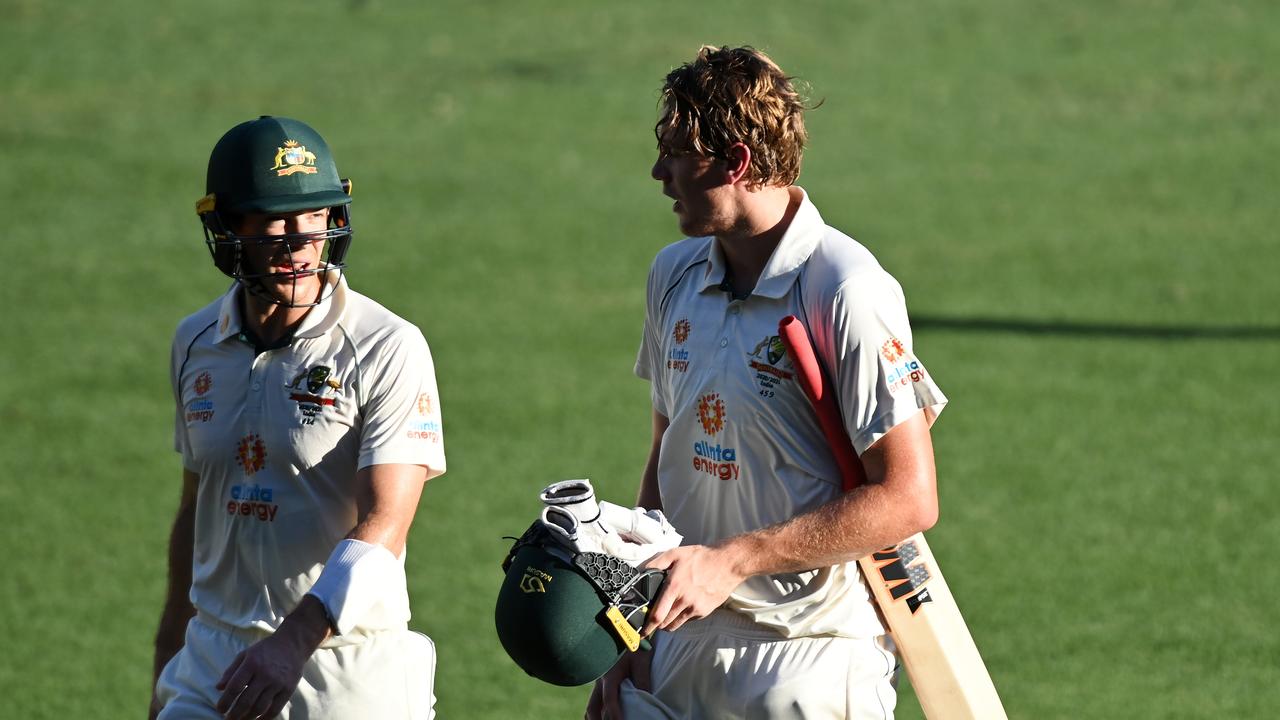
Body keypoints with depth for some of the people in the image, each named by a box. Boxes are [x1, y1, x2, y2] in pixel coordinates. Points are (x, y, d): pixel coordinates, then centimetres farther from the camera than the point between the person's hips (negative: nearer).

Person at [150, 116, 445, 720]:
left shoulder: (388, 350, -11)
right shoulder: (197, 345, 7)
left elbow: (382, 529, -19)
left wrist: (294, 640, -32)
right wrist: (168, 662, 21)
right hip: (214, 664, 4)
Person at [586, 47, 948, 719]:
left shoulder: (847, 295, -15)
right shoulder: (675, 274, 8)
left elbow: (908, 499, -18)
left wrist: (731, 561, -19)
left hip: (813, 663, -6)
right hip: (682, 652, 6)